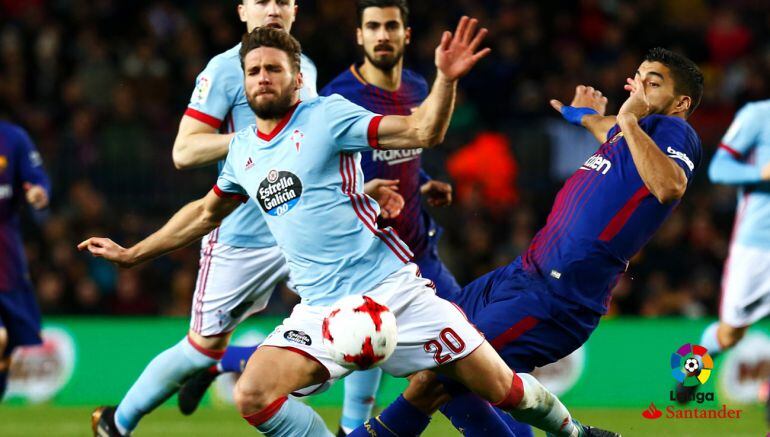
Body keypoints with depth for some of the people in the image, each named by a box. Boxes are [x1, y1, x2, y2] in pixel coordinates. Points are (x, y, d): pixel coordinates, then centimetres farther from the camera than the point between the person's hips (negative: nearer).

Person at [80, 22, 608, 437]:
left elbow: (423, 131, -12)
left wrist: (446, 79, -30)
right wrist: (130, 254, 32)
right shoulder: (243, 152, 10)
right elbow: (206, 212, 30)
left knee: (501, 389, -3)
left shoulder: (326, 115, -5)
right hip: (322, 309, 4)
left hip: (392, 288, -4)